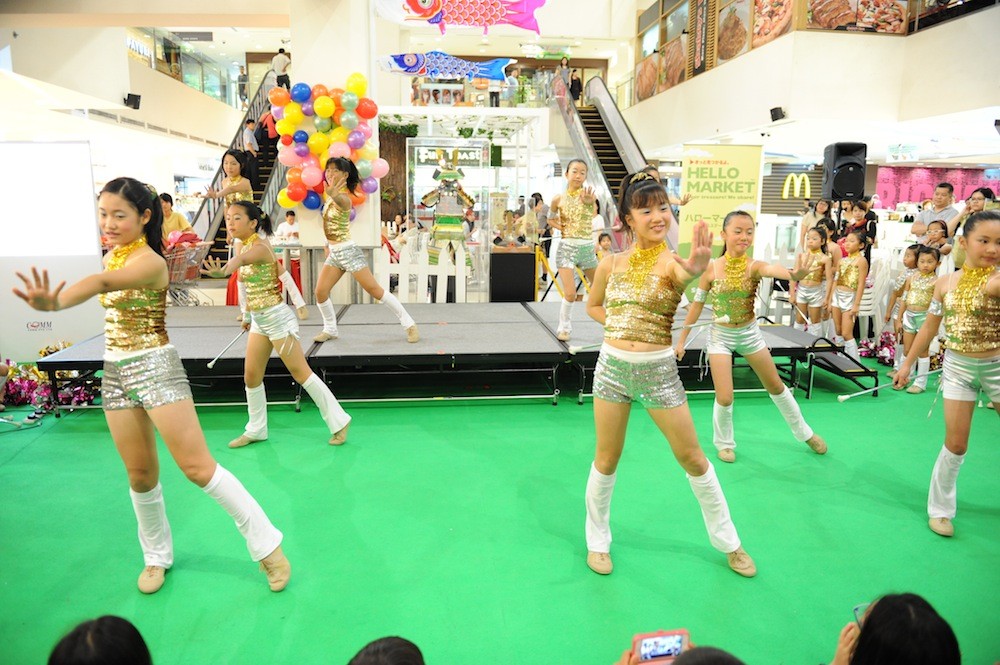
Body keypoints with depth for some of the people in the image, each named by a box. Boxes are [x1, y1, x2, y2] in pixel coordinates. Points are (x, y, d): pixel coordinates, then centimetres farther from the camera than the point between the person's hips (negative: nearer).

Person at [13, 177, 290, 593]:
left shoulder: (149, 262, -17)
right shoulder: (112, 255, 10)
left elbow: (102, 283, -37)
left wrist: (55, 302, -52)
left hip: (156, 367, -7)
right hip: (114, 372, 7)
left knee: (198, 466, -8)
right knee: (140, 474, 12)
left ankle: (266, 544, 4)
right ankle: (157, 555, 32)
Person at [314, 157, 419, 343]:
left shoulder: (343, 198, -19)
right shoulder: (331, 194, 8)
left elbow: (339, 201, -46)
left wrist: (333, 195, -69)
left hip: (348, 251, -8)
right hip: (334, 252, 8)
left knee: (375, 290, -7)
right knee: (320, 292, 1)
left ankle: (409, 324, 1)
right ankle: (330, 330, 19)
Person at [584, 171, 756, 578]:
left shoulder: (672, 261, -8)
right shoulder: (611, 264, 2)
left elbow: (681, 274, -34)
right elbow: (593, 306, 18)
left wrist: (695, 269, -58)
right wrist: (621, 323, -1)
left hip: (658, 370, -2)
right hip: (612, 366, 2)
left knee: (692, 457, 9)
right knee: (607, 459, 12)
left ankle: (728, 542, 30)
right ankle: (597, 538, 33)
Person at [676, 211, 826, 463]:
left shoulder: (754, 266, -16)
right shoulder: (711, 268, -14)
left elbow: (772, 269, -41)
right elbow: (697, 305, -4)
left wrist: (795, 274, -65)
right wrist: (681, 339, 0)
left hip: (750, 333, 1)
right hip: (720, 336, -1)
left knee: (776, 386, 16)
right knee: (725, 397, -6)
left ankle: (805, 433, 39)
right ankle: (724, 442, 24)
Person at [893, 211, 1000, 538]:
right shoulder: (945, 283, 0)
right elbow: (929, 328, 9)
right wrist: (907, 364, 10)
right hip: (959, 367, 2)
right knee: (956, 443, 4)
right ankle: (940, 508, 20)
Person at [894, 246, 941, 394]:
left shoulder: (936, 282, -8)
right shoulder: (911, 279, 6)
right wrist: (899, 319, 9)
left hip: (925, 316, -4)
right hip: (909, 315, 4)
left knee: (922, 351, 4)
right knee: (906, 350, 10)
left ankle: (920, 382, 11)